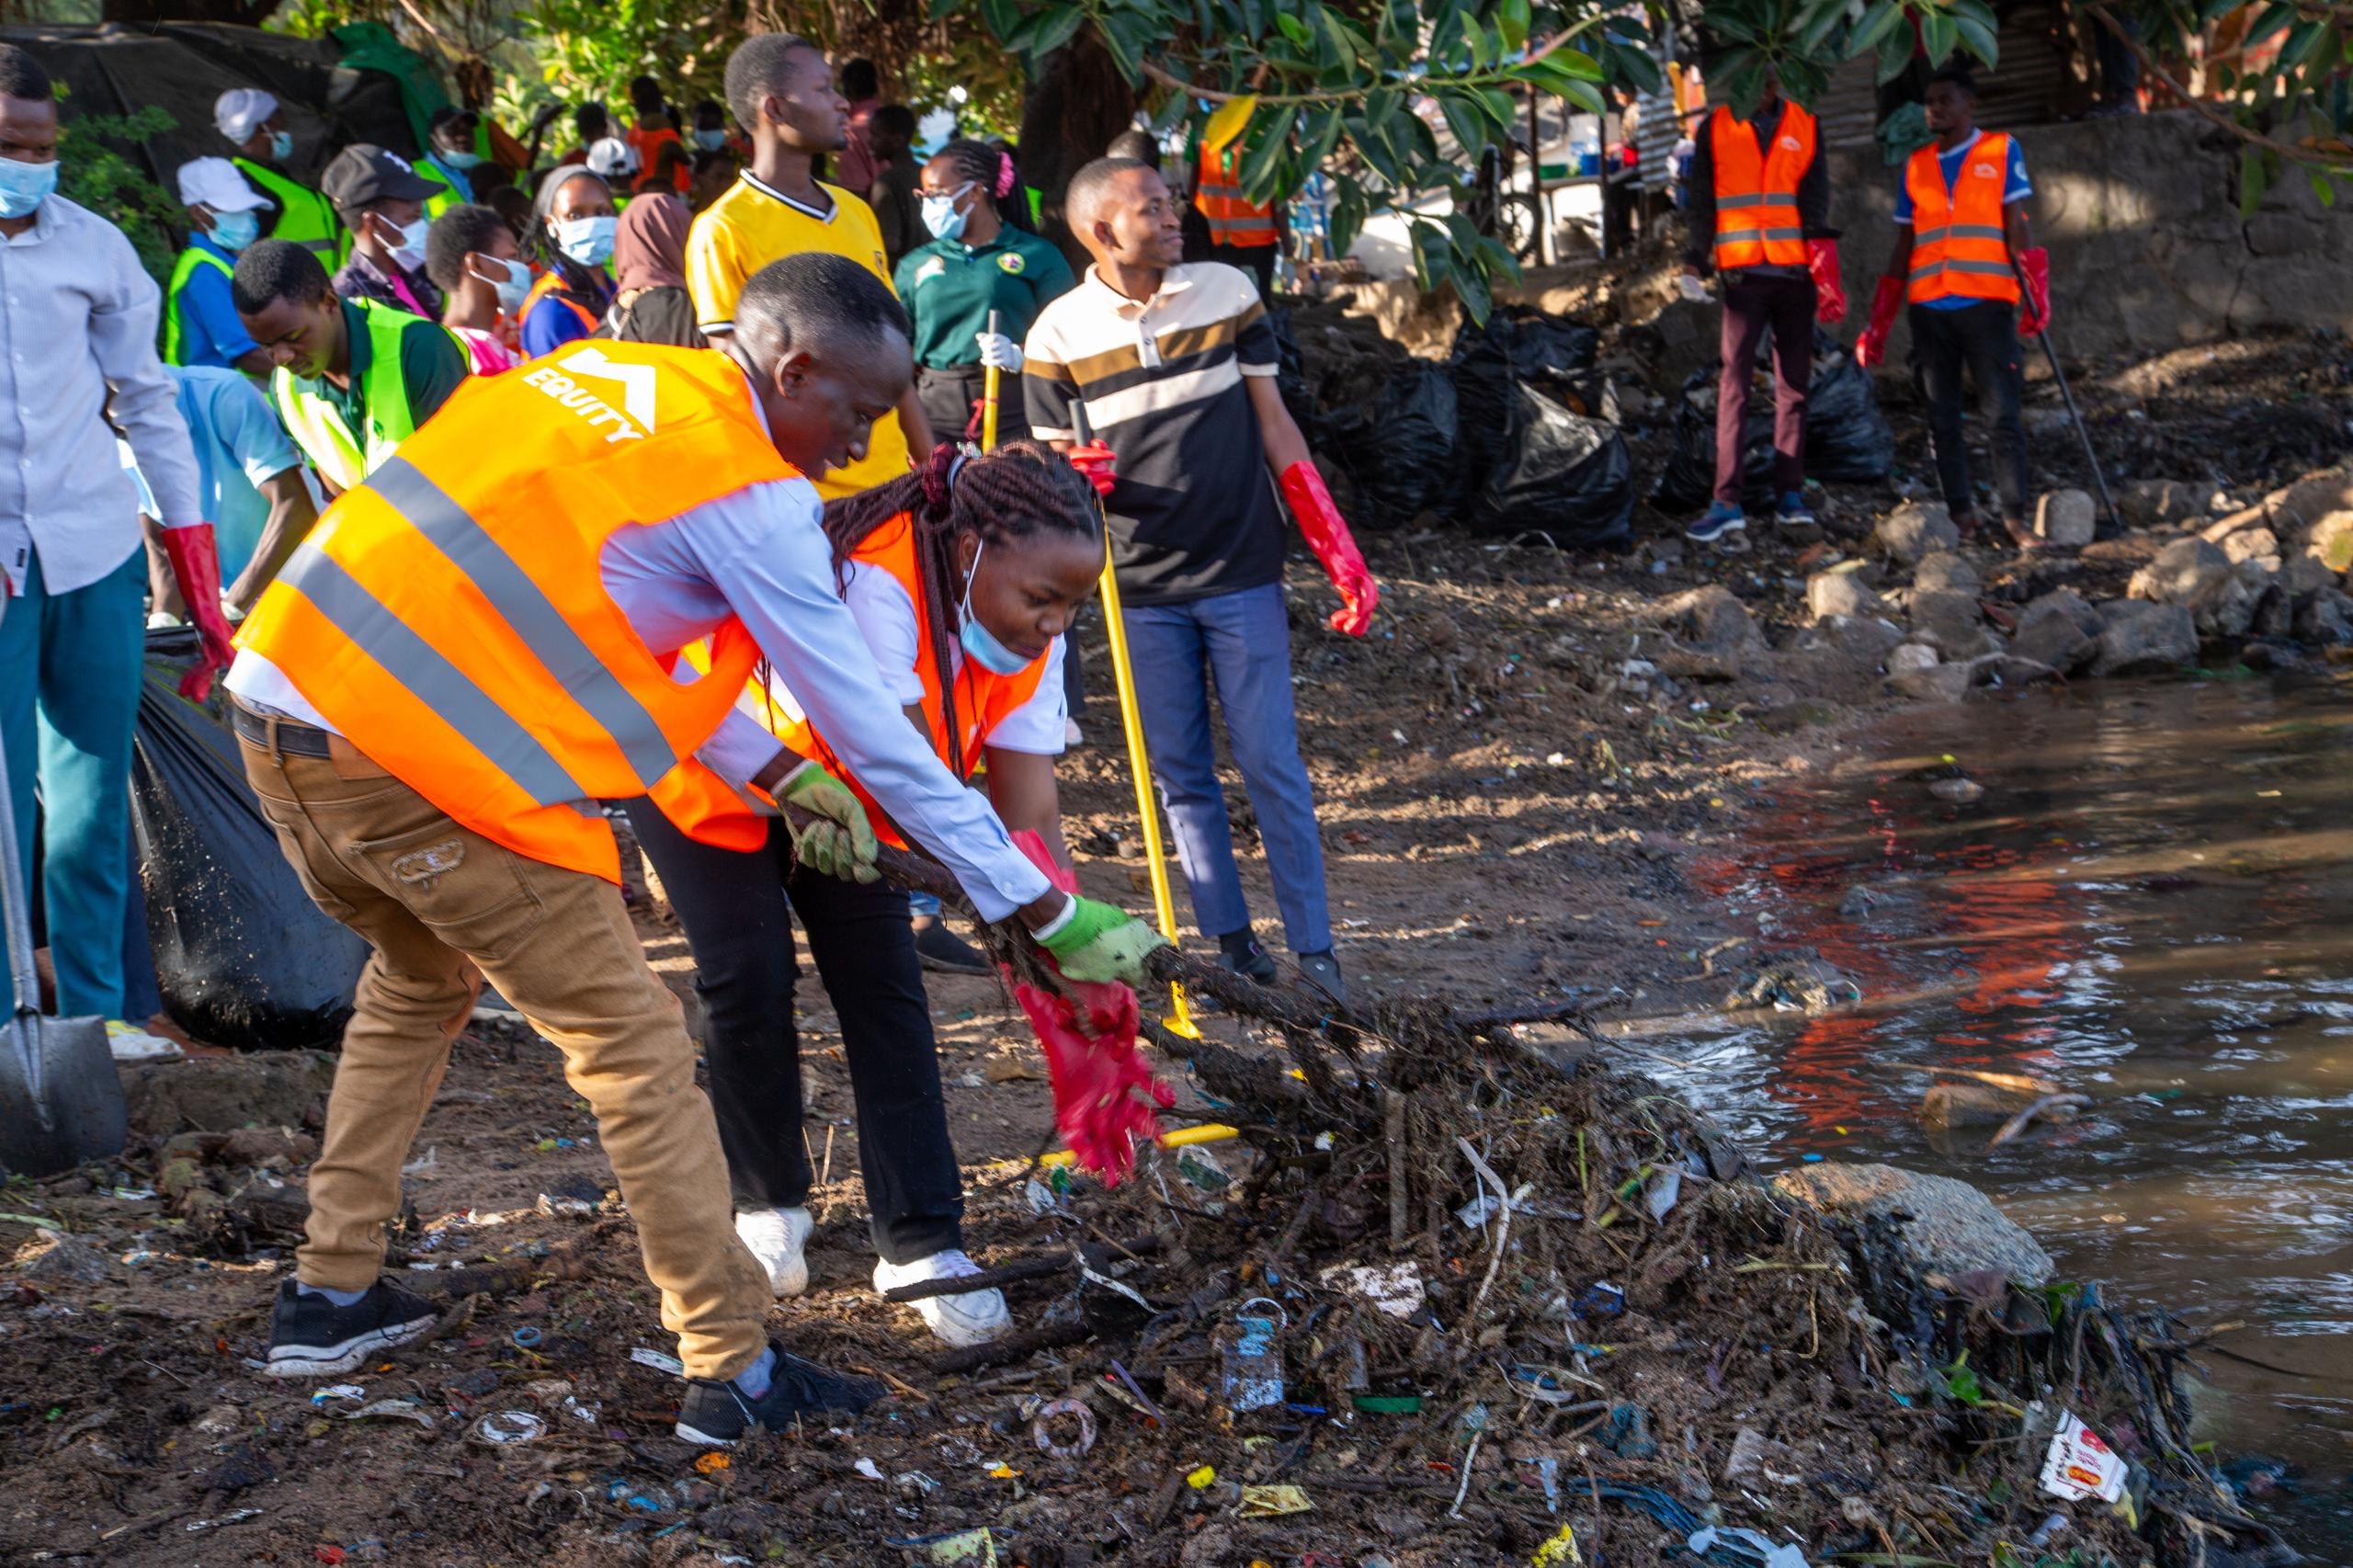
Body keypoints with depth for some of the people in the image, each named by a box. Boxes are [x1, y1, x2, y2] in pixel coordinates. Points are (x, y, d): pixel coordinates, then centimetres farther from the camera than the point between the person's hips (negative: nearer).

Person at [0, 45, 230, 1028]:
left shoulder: (92, 245, 6)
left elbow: (149, 405, 11)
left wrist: (201, 588, 9)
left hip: (96, 559, 2)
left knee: (93, 816, 6)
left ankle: (97, 1023, 14)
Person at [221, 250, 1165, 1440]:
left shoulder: (602, 377, 18)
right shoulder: (749, 492, -6)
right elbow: (865, 721, -2)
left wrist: (774, 775, 21)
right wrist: (1044, 912, 5)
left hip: (278, 693, 9)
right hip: (411, 757, -9)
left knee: (423, 976, 31)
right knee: (632, 1044, 2)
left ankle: (329, 1297, 36)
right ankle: (731, 1372, 6)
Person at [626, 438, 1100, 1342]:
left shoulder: (1026, 635, -20)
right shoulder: (870, 585, -43)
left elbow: (1029, 811, -22)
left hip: (833, 785, 6)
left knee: (883, 980, -6)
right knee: (749, 973, -13)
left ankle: (920, 1243, -4)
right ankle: (767, 1203, 11)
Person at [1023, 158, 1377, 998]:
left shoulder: (1228, 292, -1)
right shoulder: (1058, 335, -3)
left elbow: (1275, 426, 5)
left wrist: (1341, 556, 1)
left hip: (1241, 576, -1)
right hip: (1143, 589, 1)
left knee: (1273, 766, -1)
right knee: (1181, 775, 6)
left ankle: (1315, 951, 6)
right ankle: (1231, 947, 16)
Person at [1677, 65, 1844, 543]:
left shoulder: (1803, 125, 8)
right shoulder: (1716, 128, 6)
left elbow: (1816, 194, -1)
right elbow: (1701, 200, 7)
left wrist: (1824, 260, -16)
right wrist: (1694, 265, -5)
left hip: (1795, 271, 2)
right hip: (1742, 273, -2)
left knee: (1794, 382, 5)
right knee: (1733, 382, -8)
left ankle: (1789, 494, 11)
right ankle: (1727, 502, -12)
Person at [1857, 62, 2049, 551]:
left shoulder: (2002, 151, 8)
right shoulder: (1917, 166, 16)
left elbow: (2015, 224, 2)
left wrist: (2034, 290, -11)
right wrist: (1879, 323, 14)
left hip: (1987, 304, -3)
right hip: (1929, 307, 3)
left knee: (2005, 415, -8)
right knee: (1943, 419, 2)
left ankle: (2015, 516, -6)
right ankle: (1962, 515, 6)